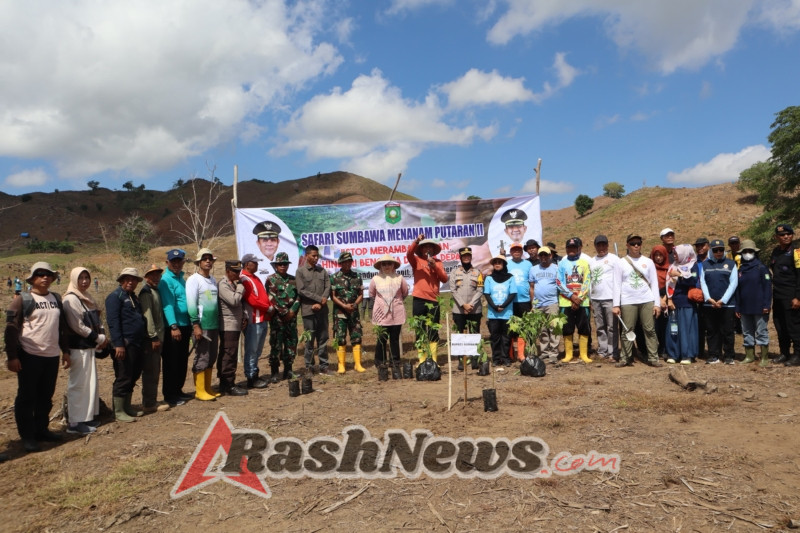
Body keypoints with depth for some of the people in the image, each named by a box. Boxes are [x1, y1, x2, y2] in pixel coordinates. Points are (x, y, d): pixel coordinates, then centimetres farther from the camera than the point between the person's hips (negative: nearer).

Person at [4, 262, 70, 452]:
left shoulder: (56, 299, 11)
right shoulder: (22, 300, -5)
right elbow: (11, 329, -8)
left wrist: (65, 351, 16)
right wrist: (12, 356, -13)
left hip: (52, 356, 5)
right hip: (29, 357, -5)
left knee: (46, 396, 13)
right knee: (26, 397, 4)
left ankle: (41, 429, 26)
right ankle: (27, 436, 12)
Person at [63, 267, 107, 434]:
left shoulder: (87, 298, 15)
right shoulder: (71, 299, -12)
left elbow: (97, 320, 17)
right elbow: (78, 326, -17)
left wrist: (102, 336, 0)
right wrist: (99, 338, -10)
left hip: (89, 346, 9)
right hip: (78, 348, -9)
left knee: (90, 382, 12)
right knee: (78, 384, -5)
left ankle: (86, 417, 21)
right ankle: (74, 422, 1)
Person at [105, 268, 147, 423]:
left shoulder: (134, 297, 20)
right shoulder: (115, 296, -7)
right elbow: (113, 322, -16)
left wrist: (144, 341, 19)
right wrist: (118, 344, -22)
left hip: (138, 344, 9)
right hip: (125, 345, -9)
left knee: (133, 378, 14)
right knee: (123, 379, -4)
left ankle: (127, 406, 25)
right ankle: (119, 412, 5)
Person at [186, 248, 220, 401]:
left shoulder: (213, 279, 15)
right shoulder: (194, 280, -7)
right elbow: (191, 304, -13)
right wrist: (196, 325, -17)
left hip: (214, 325, 7)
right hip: (201, 326, -7)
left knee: (211, 358, 12)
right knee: (201, 359, -3)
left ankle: (207, 388, 21)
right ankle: (200, 391, 5)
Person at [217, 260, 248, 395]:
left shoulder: (233, 284, 18)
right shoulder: (223, 285, -12)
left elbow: (240, 303, 23)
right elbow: (234, 301, -24)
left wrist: (243, 317, 10)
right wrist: (240, 287, -9)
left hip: (235, 325, 10)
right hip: (228, 326, -9)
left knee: (226, 355, 13)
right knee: (229, 355, -7)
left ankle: (225, 384, 20)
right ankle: (229, 386, -2)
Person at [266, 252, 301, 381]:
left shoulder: (293, 279, 13)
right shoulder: (271, 280, 0)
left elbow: (298, 296, 8)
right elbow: (272, 299, -9)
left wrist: (292, 311, -6)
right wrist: (284, 312, -11)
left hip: (291, 316, 5)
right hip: (277, 317, -4)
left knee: (291, 343, 7)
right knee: (276, 345, -4)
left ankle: (288, 369, 18)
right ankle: (275, 372, 3)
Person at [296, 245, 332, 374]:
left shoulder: (322, 271, 11)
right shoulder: (300, 271, 1)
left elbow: (328, 288, 5)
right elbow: (301, 290, -8)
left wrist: (320, 303, -10)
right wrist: (319, 299, -12)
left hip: (322, 310, 4)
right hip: (308, 310, -3)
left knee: (323, 339, 7)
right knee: (309, 340, 2)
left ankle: (323, 366, 14)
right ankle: (309, 367, 10)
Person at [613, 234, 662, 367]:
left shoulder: (648, 262, 10)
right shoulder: (622, 262, 6)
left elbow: (654, 283, 8)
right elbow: (617, 285, 3)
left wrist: (657, 303, 1)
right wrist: (616, 305, -3)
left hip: (647, 301, 1)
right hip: (628, 302, -1)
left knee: (650, 330, 0)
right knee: (627, 330, -1)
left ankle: (653, 358, 5)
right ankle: (625, 358, 5)